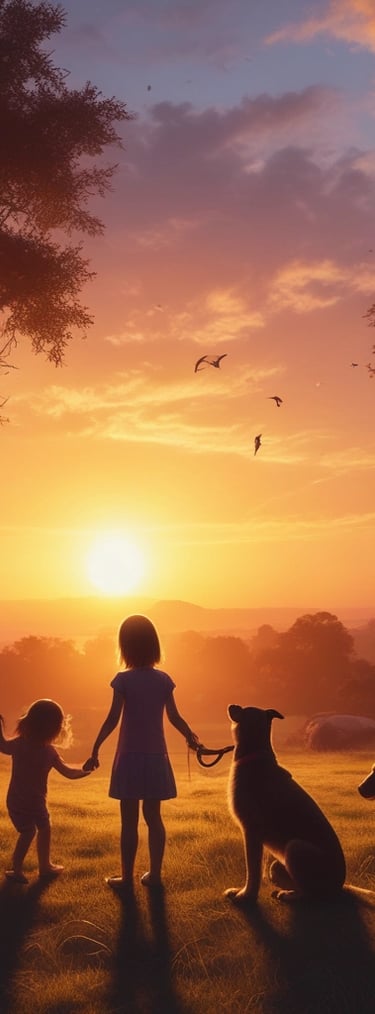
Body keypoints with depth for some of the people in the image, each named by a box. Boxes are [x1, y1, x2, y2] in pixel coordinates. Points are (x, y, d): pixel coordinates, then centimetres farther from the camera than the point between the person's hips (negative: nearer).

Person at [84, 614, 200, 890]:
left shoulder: (123, 680, -11)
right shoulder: (163, 679, 0)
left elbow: (113, 719, -13)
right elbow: (175, 717, 4)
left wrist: (95, 749, -5)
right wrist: (191, 737, 19)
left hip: (130, 756, -3)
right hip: (156, 756, 4)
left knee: (129, 821, 4)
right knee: (153, 816, 13)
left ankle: (127, 877, 11)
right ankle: (155, 874, 18)